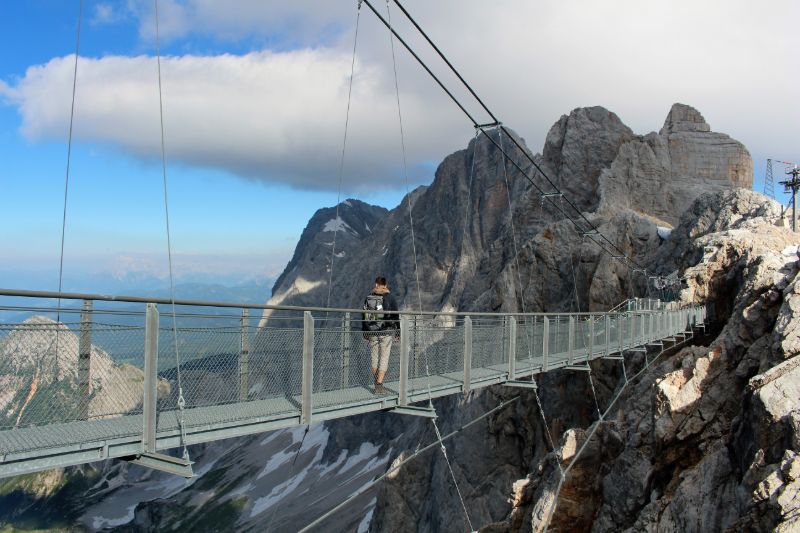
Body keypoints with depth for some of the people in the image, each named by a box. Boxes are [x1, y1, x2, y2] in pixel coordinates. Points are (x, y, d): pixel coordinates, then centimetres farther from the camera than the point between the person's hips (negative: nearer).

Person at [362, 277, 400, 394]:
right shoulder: (389, 298, -6)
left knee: (375, 358, 12)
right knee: (384, 358, -1)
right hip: (386, 332, -3)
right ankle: (379, 385, -8)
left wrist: (365, 332, 17)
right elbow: (396, 316, -4)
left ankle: (377, 384, 19)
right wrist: (398, 332, 6)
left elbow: (364, 316, 8)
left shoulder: (368, 297, 4)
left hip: (372, 333, 3)